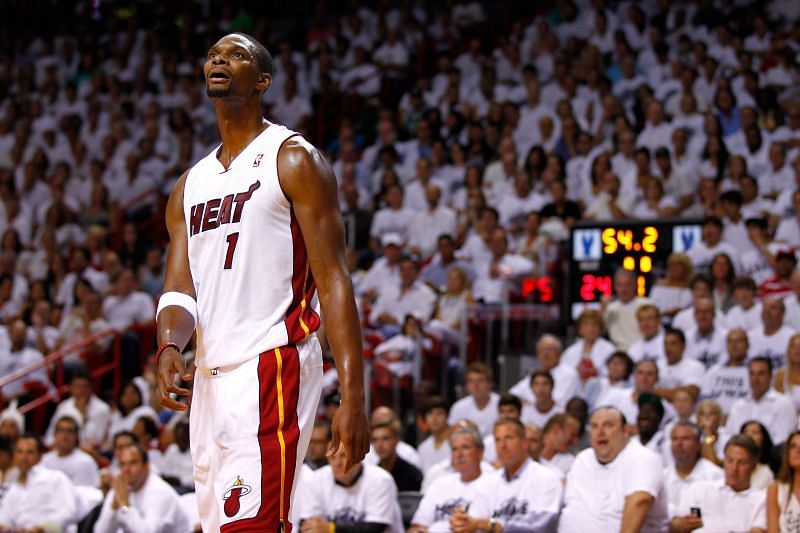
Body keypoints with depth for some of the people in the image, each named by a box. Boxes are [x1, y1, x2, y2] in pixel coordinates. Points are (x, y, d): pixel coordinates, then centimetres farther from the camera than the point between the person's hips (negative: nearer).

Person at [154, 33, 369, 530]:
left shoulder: (294, 160, -2)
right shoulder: (190, 186, 19)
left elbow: (333, 281, -8)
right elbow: (180, 288, 10)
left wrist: (353, 396, -17)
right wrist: (170, 346, -15)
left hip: (273, 365, -8)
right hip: (210, 378, 8)